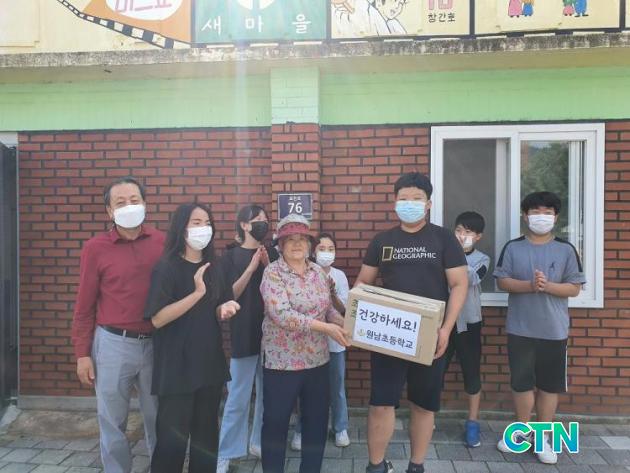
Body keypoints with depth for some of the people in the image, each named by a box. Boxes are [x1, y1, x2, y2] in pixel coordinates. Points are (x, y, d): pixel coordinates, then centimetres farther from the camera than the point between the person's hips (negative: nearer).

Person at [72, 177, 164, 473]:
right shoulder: (95, 248, -4)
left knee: (157, 418, 15)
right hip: (113, 343, -1)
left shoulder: (162, 242, -1)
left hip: (156, 343, 1)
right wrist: (82, 353, 0)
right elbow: (85, 306, 0)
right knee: (112, 422, 12)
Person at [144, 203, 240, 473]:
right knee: (172, 438, 3)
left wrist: (224, 309, -6)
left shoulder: (212, 269, 7)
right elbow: (157, 319, -20)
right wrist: (197, 293, -27)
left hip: (209, 364, 6)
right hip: (176, 367, -6)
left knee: (206, 433, 16)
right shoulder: (166, 268, -12)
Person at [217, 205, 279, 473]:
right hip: (244, 334, -4)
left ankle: (259, 442, 31)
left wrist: (268, 266, -10)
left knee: (268, 394, 14)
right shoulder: (231, 256, -2)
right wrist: (251, 267, -17)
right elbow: (229, 296, -9)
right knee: (238, 398, 2)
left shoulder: (273, 255, 6)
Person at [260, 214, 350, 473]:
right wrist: (325, 328, -26)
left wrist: (345, 323, -10)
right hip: (282, 361, -5)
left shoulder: (318, 272, 6)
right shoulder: (273, 272, -12)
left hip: (318, 360, 5)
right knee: (276, 423, 9)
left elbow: (329, 309, 12)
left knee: (317, 420, 16)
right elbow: (281, 314, -23)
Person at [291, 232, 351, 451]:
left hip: (334, 340, 2)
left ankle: (340, 429, 30)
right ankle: (301, 431, 25)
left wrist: (333, 293, -21)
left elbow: (343, 309, -4)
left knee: (337, 387, 13)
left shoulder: (339, 275, -1)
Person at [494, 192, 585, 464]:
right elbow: (502, 281, -4)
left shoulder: (566, 250, 0)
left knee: (550, 385, 10)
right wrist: (530, 285, -19)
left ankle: (543, 437, 26)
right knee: (521, 383, 8)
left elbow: (574, 288, -1)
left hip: (554, 330, 1)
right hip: (520, 329, 0)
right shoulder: (513, 247, 0)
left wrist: (547, 285, -19)